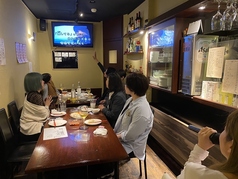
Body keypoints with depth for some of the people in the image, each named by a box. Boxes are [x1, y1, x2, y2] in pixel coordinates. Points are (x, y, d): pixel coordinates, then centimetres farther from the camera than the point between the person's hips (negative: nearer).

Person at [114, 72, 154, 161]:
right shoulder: (131, 100, -2)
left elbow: (129, 136, -24)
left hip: (129, 146, -7)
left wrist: (116, 135, -9)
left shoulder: (141, 110, -30)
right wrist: (114, 132, -2)